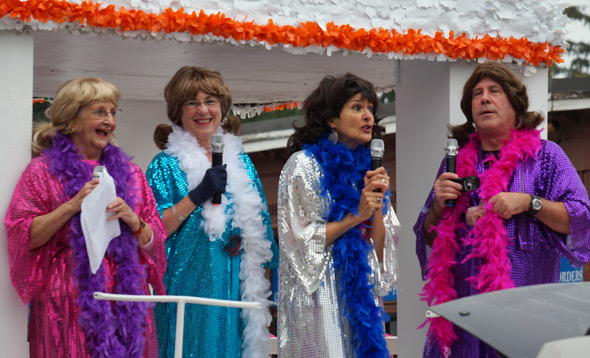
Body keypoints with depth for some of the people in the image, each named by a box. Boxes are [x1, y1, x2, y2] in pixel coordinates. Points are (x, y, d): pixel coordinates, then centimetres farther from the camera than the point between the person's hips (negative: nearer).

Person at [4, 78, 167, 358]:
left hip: (127, 300, 3)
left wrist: (132, 220, -8)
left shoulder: (128, 171, 15)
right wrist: (72, 206, -13)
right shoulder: (43, 169, 4)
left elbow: (154, 242, 12)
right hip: (69, 301, -3)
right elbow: (24, 238, -4)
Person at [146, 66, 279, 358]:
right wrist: (197, 196, -17)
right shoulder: (166, 165, -1)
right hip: (189, 287, -4)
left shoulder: (240, 161, 12)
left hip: (236, 287, 4)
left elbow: (259, 225, 16)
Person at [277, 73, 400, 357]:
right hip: (319, 295, -5)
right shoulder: (303, 164, -6)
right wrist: (356, 216, -14)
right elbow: (299, 241, -11)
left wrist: (378, 203, -8)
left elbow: (379, 251, 7)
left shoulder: (366, 167, 11)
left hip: (361, 294, 5)